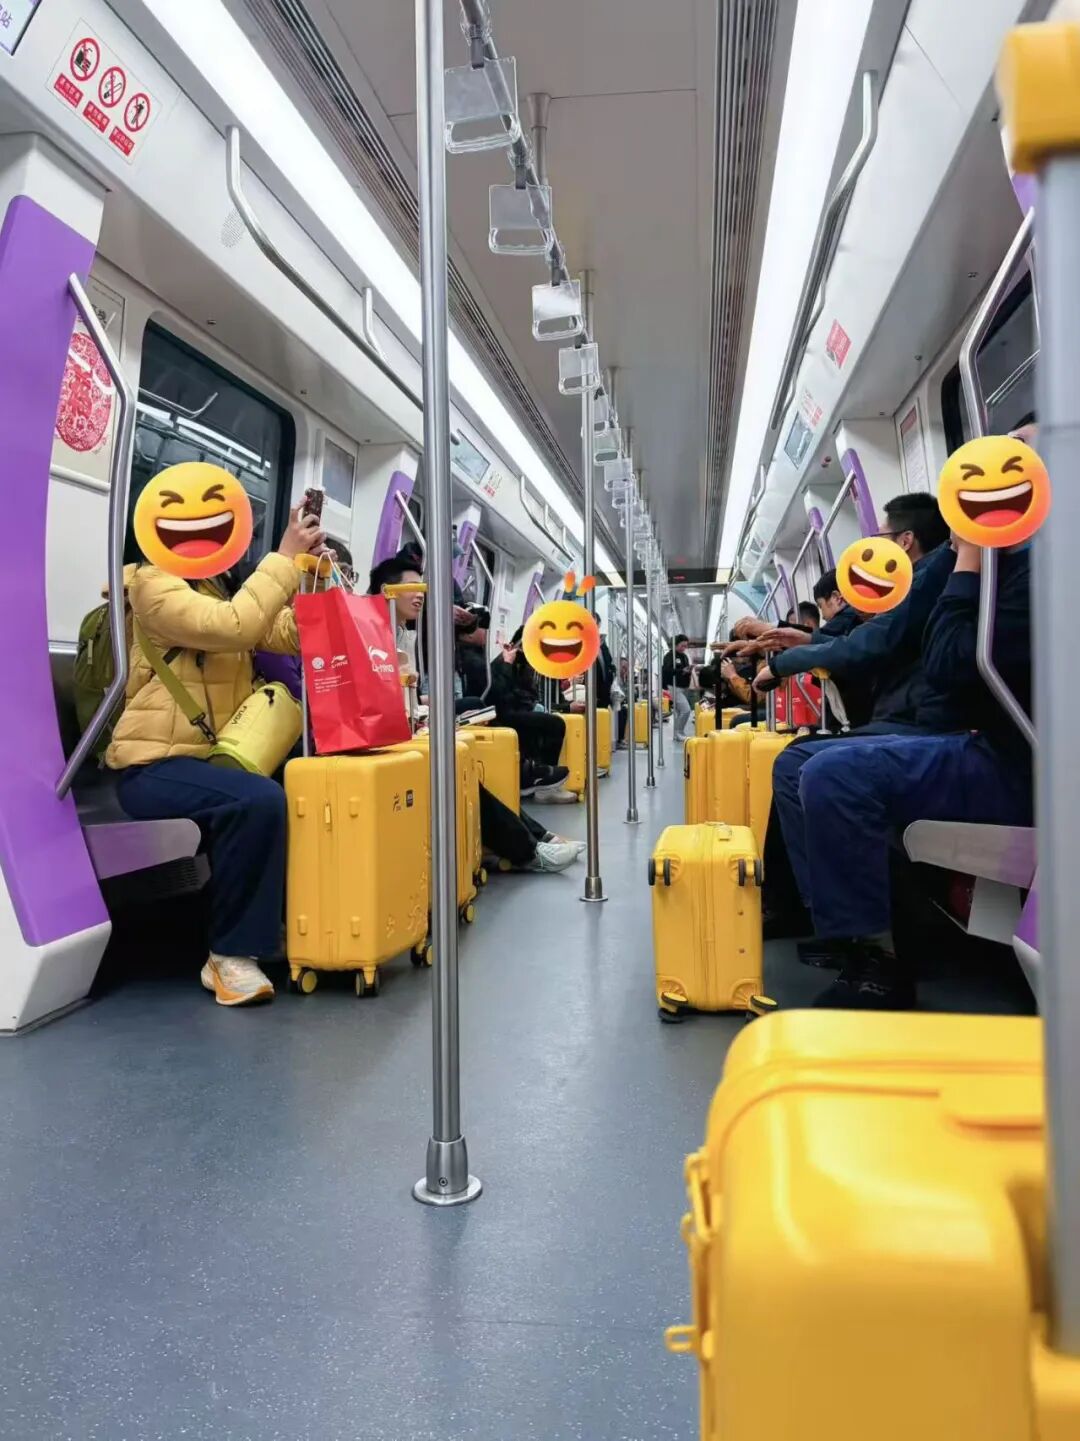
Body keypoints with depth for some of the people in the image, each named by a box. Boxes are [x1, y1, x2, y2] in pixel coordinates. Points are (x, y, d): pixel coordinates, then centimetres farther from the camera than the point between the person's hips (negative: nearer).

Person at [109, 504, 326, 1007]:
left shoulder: (220, 588, 17)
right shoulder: (153, 582, -9)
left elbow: (291, 635, 4)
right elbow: (231, 628, -26)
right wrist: (284, 559, -19)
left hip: (216, 756, 8)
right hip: (155, 765, -8)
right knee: (258, 800, -33)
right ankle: (230, 953, -19)